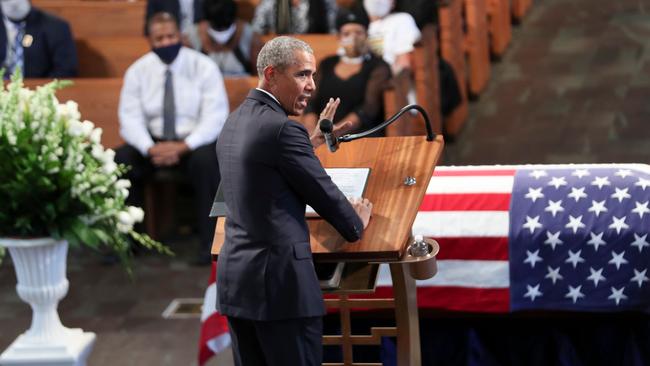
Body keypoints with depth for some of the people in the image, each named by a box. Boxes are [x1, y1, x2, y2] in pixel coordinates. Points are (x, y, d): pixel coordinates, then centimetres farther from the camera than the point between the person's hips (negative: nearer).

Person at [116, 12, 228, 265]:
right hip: (153, 141, 3)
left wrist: (184, 147, -28)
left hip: (195, 142, -3)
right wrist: (150, 148, -26)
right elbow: (130, 118, -6)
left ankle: (210, 242, -27)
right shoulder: (137, 71, 0)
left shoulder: (203, 67, -7)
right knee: (120, 161, -24)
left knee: (206, 161, -36)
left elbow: (215, 118, -14)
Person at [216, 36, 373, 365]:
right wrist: (356, 224, 11)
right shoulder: (282, 128, -15)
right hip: (280, 282, -9)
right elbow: (324, 194, -7)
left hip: (235, 278, 9)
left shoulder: (234, 122, 12)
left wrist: (312, 142, 30)